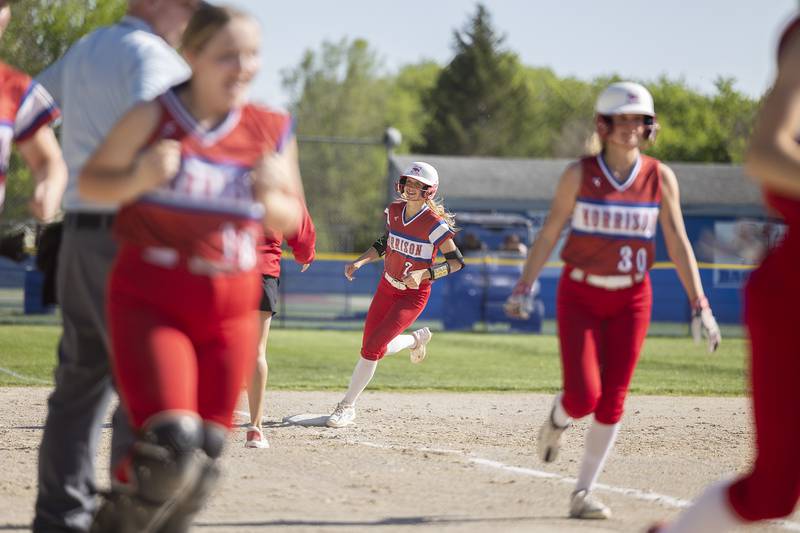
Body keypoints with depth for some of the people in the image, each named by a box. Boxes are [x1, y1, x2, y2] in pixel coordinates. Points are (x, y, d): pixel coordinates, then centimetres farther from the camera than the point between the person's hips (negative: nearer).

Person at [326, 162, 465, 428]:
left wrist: (424, 274, -29)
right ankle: (417, 339, 36)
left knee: (373, 348, -14)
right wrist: (360, 261, 2)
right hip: (387, 286, 6)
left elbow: (456, 261, -17)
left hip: (414, 294, -6)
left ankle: (347, 406, 0)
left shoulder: (434, 223, -20)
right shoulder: (394, 211, -2)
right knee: (371, 349, 8)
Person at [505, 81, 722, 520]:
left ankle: (582, 494, 10)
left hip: (631, 298, 2)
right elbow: (549, 234, -2)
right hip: (579, 294, -2)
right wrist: (523, 288, -10)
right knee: (583, 397, -13)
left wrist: (699, 305, -9)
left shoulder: (660, 177, -2)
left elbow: (678, 243, -3)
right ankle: (557, 420, 25)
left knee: (612, 401, -1)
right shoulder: (579, 174, -7)